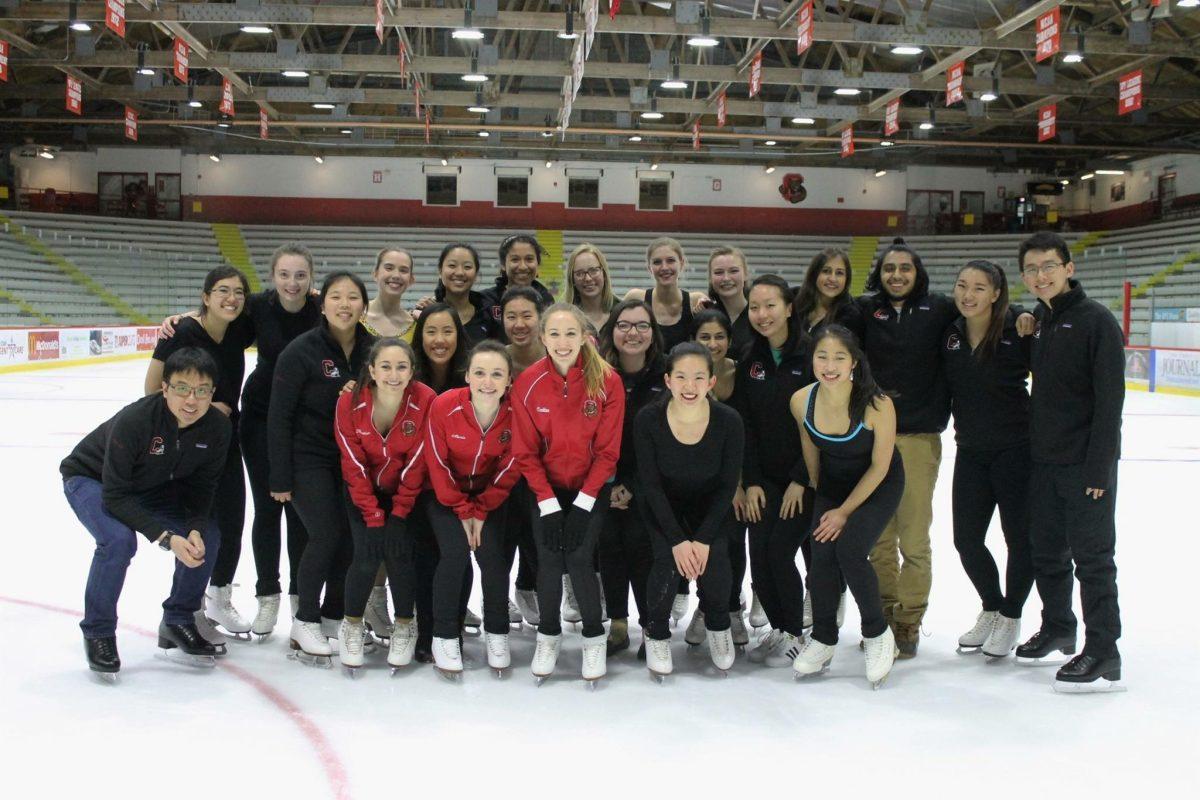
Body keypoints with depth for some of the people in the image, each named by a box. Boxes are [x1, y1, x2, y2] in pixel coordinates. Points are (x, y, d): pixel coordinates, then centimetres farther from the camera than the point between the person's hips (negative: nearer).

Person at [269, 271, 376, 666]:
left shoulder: (372, 349, -1)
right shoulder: (301, 351, -15)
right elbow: (279, 416, -12)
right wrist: (280, 478, -13)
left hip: (352, 459, 5)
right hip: (309, 458, -5)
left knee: (352, 537, 2)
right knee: (326, 534, -13)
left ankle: (333, 618, 21)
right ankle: (305, 623, 5)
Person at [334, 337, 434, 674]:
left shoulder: (426, 401, -23)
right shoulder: (350, 403, -21)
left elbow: (416, 463, -16)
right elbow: (354, 465, -15)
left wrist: (399, 515, -15)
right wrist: (373, 517, -17)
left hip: (407, 491, 0)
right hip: (363, 491, 0)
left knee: (400, 553, -14)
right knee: (366, 555, -14)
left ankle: (404, 626, 11)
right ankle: (352, 625, 12)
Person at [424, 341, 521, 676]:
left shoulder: (517, 412, -21)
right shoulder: (444, 406, -25)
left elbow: (509, 469, -10)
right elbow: (438, 464, -14)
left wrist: (481, 511, -11)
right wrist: (463, 510, -12)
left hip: (491, 495, 1)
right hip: (447, 494, -1)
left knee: (493, 555, -12)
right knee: (455, 553, -17)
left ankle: (497, 633, 11)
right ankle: (445, 636, 1)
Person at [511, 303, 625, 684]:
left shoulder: (607, 381, -15)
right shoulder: (527, 383, -12)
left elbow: (608, 450, -10)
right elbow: (526, 452, -7)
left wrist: (583, 503, -15)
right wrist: (548, 504, -14)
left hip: (591, 488, -1)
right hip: (546, 488, 1)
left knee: (579, 557, -14)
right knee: (548, 558, -10)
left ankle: (594, 637, 9)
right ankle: (548, 635, 16)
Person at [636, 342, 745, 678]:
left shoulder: (729, 421, -22)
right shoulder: (648, 419, -23)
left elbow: (728, 485, -12)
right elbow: (651, 484, -16)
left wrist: (703, 539, -20)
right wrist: (677, 540, -22)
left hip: (710, 504, 1)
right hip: (664, 504, 0)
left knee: (715, 560, -21)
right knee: (668, 562, -23)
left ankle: (718, 626, 11)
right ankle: (657, 634, 6)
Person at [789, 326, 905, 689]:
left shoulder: (877, 405, -31)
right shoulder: (802, 401, -20)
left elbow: (879, 467, -18)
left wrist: (845, 512, -12)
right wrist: (818, 494, 11)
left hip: (879, 486, -3)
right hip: (832, 484, 4)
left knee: (849, 548, -22)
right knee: (822, 555, -12)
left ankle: (877, 634, 2)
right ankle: (822, 639, 12)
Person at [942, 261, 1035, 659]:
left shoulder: (1017, 331, -13)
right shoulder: (950, 335, 2)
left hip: (1014, 450, -5)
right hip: (970, 451, 5)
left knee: (1019, 536, 7)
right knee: (966, 539, 10)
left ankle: (1010, 616, 27)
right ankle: (991, 608, 33)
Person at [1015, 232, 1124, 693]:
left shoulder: (1095, 320, -12)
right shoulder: (1035, 321, 10)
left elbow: (1109, 399, -16)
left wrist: (1098, 466, -19)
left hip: (1085, 463, -7)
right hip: (1044, 460, 7)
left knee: (1091, 555, -2)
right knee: (1046, 550, 15)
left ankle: (1103, 655, 5)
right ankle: (1057, 628, 33)